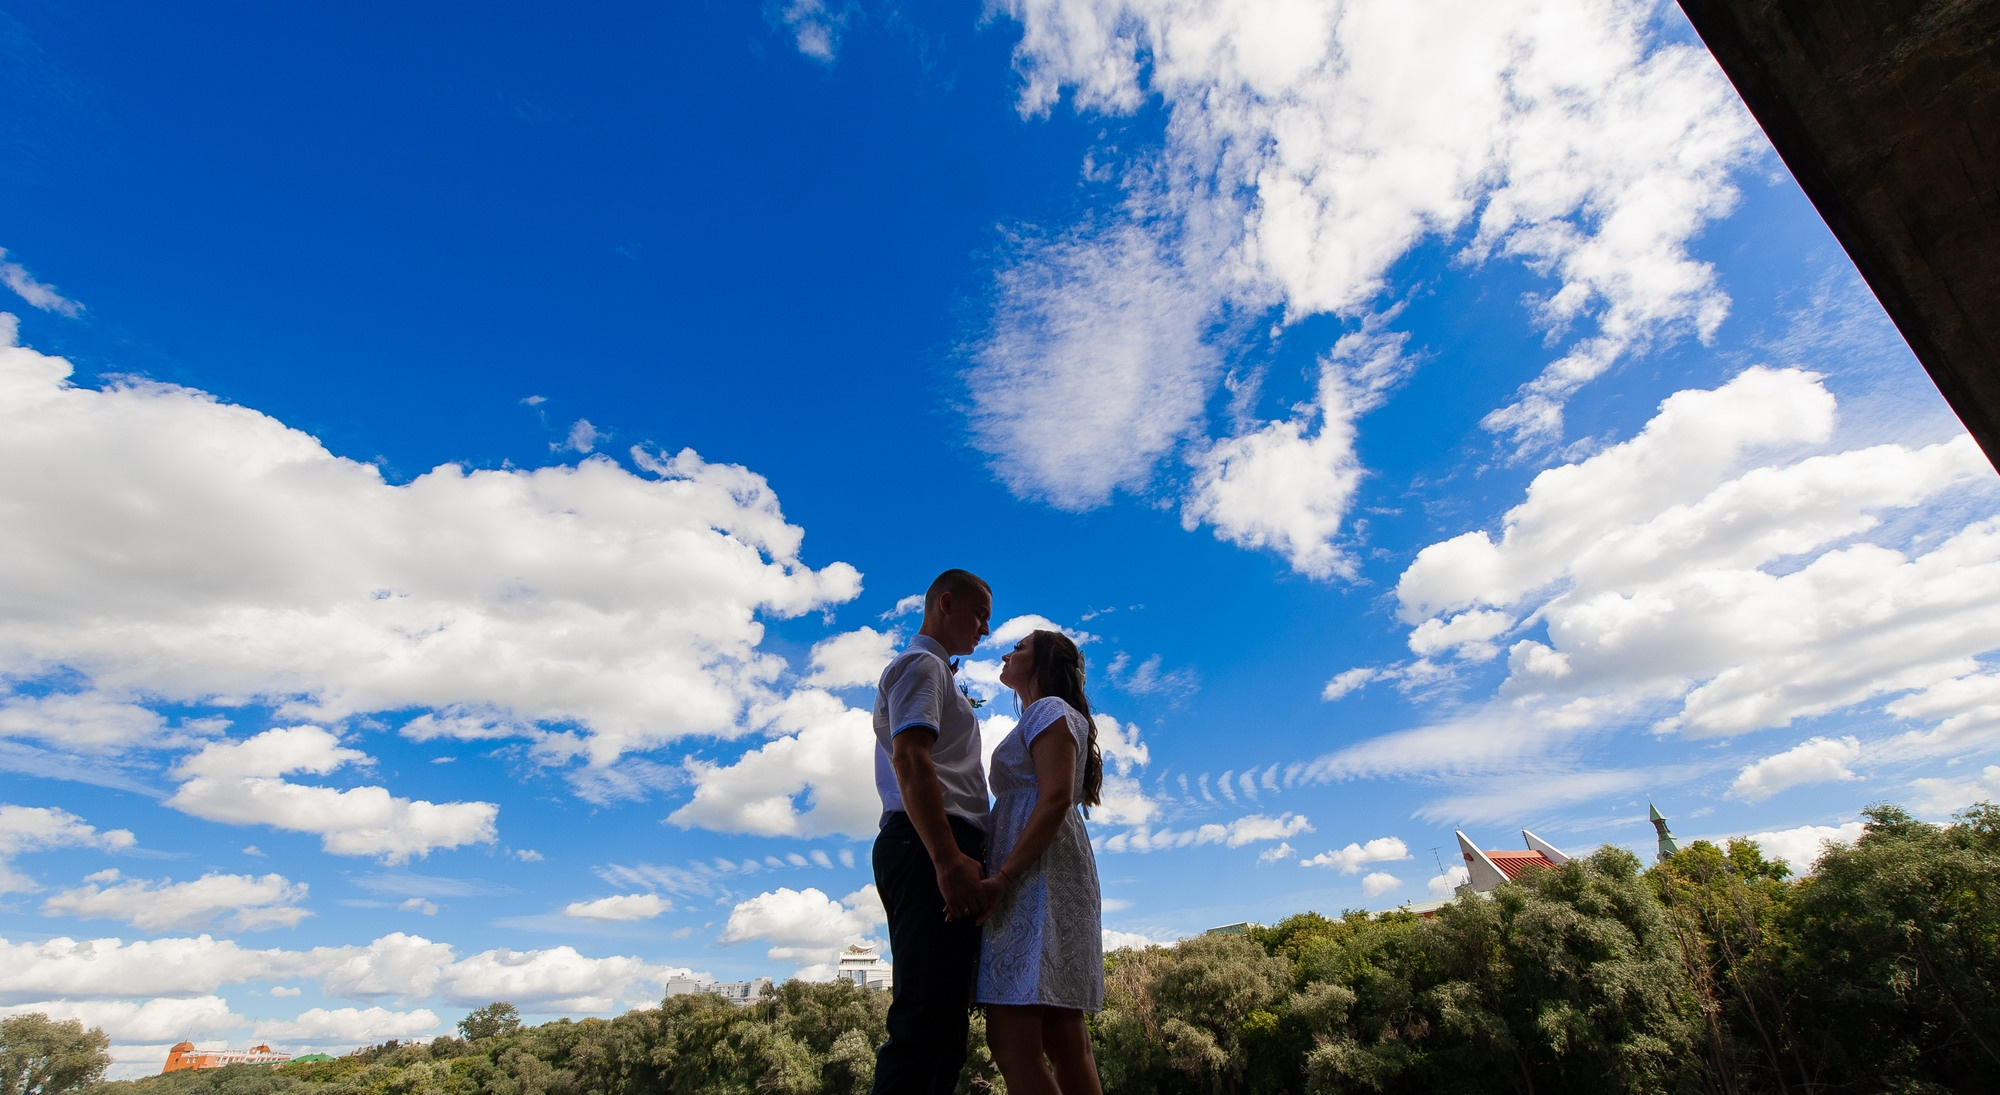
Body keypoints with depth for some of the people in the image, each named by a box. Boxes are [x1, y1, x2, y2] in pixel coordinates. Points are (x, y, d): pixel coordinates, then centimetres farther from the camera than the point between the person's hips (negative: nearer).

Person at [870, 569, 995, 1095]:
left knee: (941, 1020, 10)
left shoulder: (932, 670, 29)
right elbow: (909, 757, -18)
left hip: (939, 855, 11)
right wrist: (949, 859, -27)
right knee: (927, 1018, -14)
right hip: (933, 848, -11)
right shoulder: (923, 664, -2)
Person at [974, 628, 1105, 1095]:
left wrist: (1002, 877, -22)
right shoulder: (1044, 717, 28)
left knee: (1011, 1042, -15)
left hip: (1039, 874, -10)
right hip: (1036, 879, 10)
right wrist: (1002, 876, 16)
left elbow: (1056, 799, -15)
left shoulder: (1049, 709, -1)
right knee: (1063, 1041, 8)